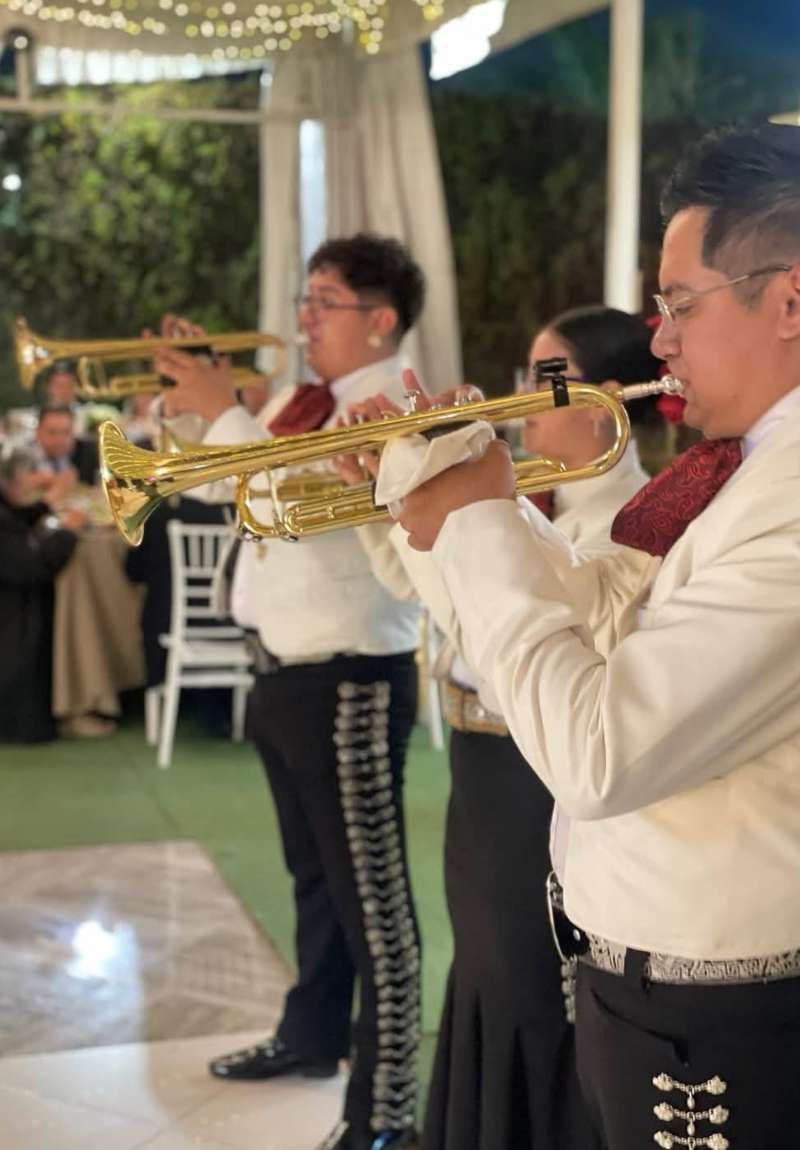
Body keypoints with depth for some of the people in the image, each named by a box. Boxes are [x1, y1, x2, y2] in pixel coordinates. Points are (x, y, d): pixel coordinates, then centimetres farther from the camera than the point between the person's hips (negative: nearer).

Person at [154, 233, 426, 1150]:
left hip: (348, 681, -9)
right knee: (314, 870, 23)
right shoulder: (304, 401, 11)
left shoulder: (393, 414, -16)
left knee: (368, 888, -2)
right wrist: (189, 395, 2)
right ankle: (312, 1033, 41)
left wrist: (224, 410, -21)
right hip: (284, 670, 10)